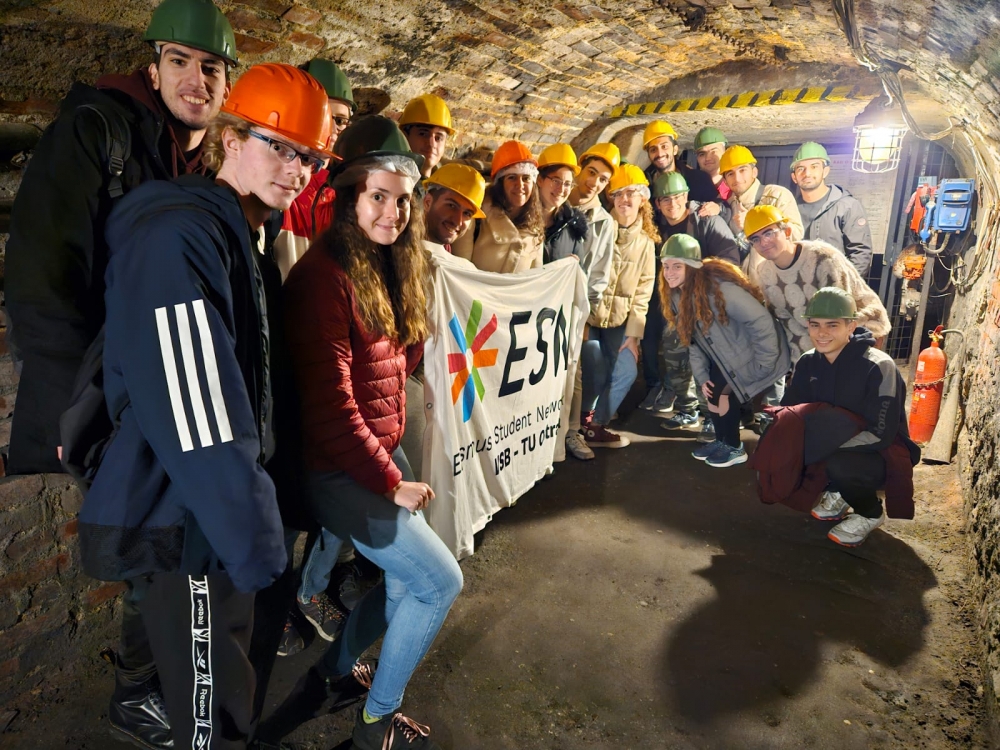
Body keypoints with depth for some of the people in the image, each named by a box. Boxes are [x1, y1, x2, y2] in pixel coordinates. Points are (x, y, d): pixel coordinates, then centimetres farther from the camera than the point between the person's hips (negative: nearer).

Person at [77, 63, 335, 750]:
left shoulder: (244, 241, 11)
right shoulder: (178, 236, -19)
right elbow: (198, 423, -27)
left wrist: (259, 521, 14)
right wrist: (255, 540, -22)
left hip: (223, 515, 9)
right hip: (186, 526, -9)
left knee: (235, 693, 24)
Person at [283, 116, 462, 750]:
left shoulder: (390, 270, 8)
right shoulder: (324, 275, -20)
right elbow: (330, 403, -22)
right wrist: (390, 481, -14)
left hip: (385, 454, 8)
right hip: (344, 473, -8)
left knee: (405, 583, 16)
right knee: (442, 581, 1)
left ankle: (332, 673, 39)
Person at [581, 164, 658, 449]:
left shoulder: (646, 242, 8)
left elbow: (643, 289, 7)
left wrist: (633, 332, -1)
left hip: (619, 320, 4)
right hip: (588, 314, -4)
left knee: (626, 371, -9)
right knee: (595, 369, -17)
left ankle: (594, 425, 11)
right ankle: (584, 421, 11)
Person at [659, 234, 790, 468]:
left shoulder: (719, 287, -30)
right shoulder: (677, 295, -4)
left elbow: (761, 320, -29)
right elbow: (692, 338, 3)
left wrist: (765, 363, -25)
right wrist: (701, 375, -3)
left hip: (753, 354, -7)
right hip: (726, 358, 8)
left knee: (722, 397, -11)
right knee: (712, 394, 3)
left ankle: (734, 448, 11)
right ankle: (723, 441, 26)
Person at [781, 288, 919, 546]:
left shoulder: (878, 367, -24)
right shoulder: (808, 362, -6)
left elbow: (880, 434, -28)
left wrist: (816, 449, -35)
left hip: (883, 455, -6)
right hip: (835, 447, 6)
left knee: (839, 464, -37)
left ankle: (870, 513, -1)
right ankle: (837, 495, 8)